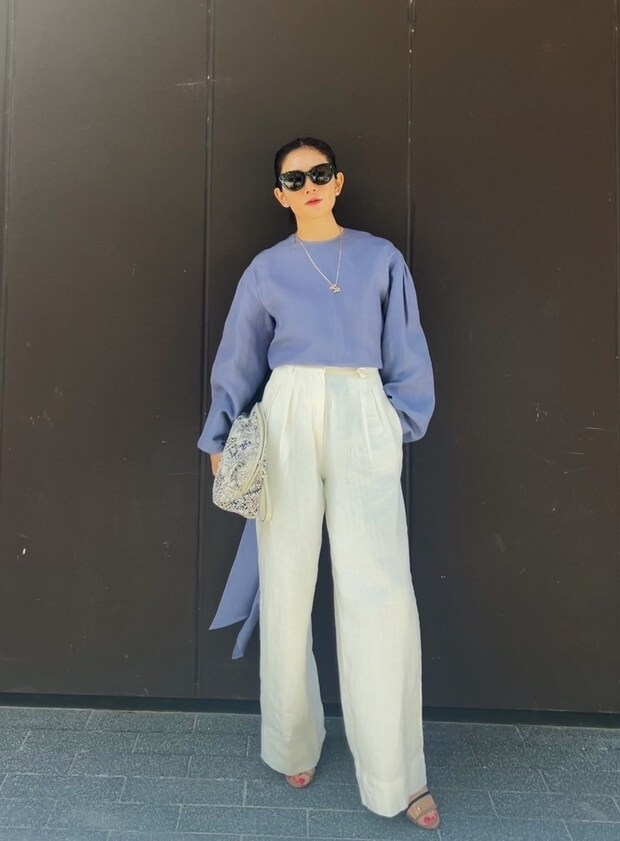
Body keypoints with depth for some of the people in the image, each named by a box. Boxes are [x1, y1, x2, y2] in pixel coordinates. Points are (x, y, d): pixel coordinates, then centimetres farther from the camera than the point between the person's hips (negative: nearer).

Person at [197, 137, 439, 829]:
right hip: (287, 420, 1)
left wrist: (402, 424, 3)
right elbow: (238, 361, 14)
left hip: (363, 420, -1)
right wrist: (220, 437, 10)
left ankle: (395, 776, 8)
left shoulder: (380, 258, 11)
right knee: (287, 585, 5)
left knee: (379, 590, -6)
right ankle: (294, 744, 25)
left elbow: (406, 353, 11)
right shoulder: (266, 269, 12)